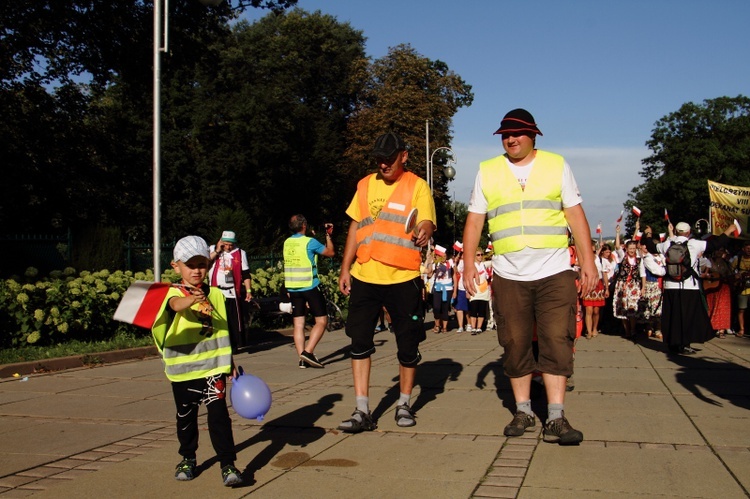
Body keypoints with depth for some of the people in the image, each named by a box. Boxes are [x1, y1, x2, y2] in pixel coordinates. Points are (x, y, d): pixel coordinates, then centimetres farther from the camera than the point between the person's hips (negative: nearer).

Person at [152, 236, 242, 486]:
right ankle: (188, 458, 34)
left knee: (218, 413, -9)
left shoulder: (216, 295, 4)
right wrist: (192, 299, -54)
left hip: (213, 365, 1)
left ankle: (228, 464, -6)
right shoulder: (175, 293, -6)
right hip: (183, 368, 0)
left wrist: (231, 362, 14)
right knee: (186, 416, 14)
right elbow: (176, 305, -32)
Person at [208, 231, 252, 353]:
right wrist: (217, 251, -9)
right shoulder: (213, 249, 7)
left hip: (232, 292, -1)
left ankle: (234, 345, 7)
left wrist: (248, 290, -5)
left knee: (234, 320, -2)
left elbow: (246, 274, 2)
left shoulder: (240, 253, 3)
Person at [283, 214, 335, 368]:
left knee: (298, 323, 6)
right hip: (310, 286, -5)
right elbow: (331, 252, 1)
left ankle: (302, 359, 2)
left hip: (292, 287, 6)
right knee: (321, 320, 3)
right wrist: (328, 235, 13)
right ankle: (308, 352, -10)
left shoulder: (287, 243, 7)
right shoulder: (310, 242, -10)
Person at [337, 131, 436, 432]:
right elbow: (355, 227, 16)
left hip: (403, 278, -3)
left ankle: (404, 404, 24)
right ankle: (362, 412, 6)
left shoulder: (417, 186, -1)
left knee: (408, 345, 5)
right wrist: (345, 268, 11)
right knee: (360, 342, 0)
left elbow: (427, 223, -13)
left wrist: (423, 233, -37)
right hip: (364, 277, 4)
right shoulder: (365, 185, 12)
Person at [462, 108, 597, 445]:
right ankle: (523, 411, 18)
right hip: (508, 276, 2)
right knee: (515, 345, 6)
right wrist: (468, 264, -1)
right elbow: (474, 221, 8)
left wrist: (588, 261, -2)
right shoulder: (487, 171, 9)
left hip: (555, 273, -1)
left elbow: (576, 215, 5)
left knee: (557, 342, -7)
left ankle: (556, 418, -4)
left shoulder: (557, 165, 7)